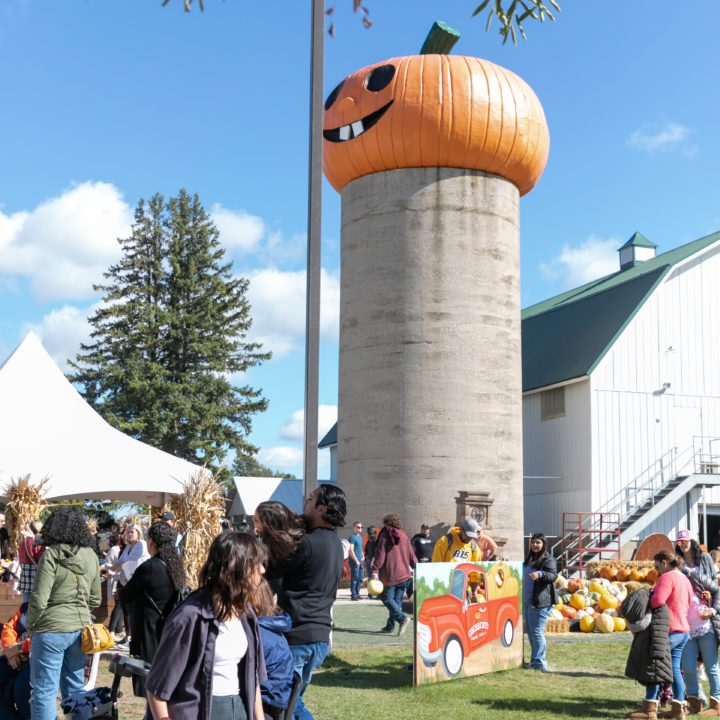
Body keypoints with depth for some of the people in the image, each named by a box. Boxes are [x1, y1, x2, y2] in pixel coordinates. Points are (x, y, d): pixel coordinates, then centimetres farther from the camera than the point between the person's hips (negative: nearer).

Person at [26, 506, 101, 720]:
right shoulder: (91, 556, 5)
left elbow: (39, 600, -15)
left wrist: (31, 626, 0)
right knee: (76, 689, 16)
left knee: (44, 691, 3)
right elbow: (95, 600, 11)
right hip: (81, 628, 6)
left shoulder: (52, 555, -13)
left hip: (52, 630, -6)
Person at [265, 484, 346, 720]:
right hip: (321, 637, 9)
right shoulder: (335, 545, 13)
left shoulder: (307, 543, -17)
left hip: (298, 637, -9)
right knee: (293, 701, 20)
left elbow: (271, 570, -9)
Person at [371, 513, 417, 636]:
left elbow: (380, 554, -10)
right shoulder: (404, 537, 11)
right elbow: (411, 555, 12)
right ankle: (390, 626, 10)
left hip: (389, 575, -5)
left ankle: (402, 618, -20)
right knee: (397, 600, 10)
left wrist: (375, 570, -12)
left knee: (387, 598, 0)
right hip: (404, 574, 5)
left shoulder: (384, 536, -2)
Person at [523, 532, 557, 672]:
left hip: (540, 602, -9)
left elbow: (553, 575, -25)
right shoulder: (529, 559, 17)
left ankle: (539, 662, -7)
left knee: (537, 632, -10)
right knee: (530, 631, 15)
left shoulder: (548, 559, -10)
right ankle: (535, 659, 26)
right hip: (528, 601, 9)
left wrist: (540, 574, -40)